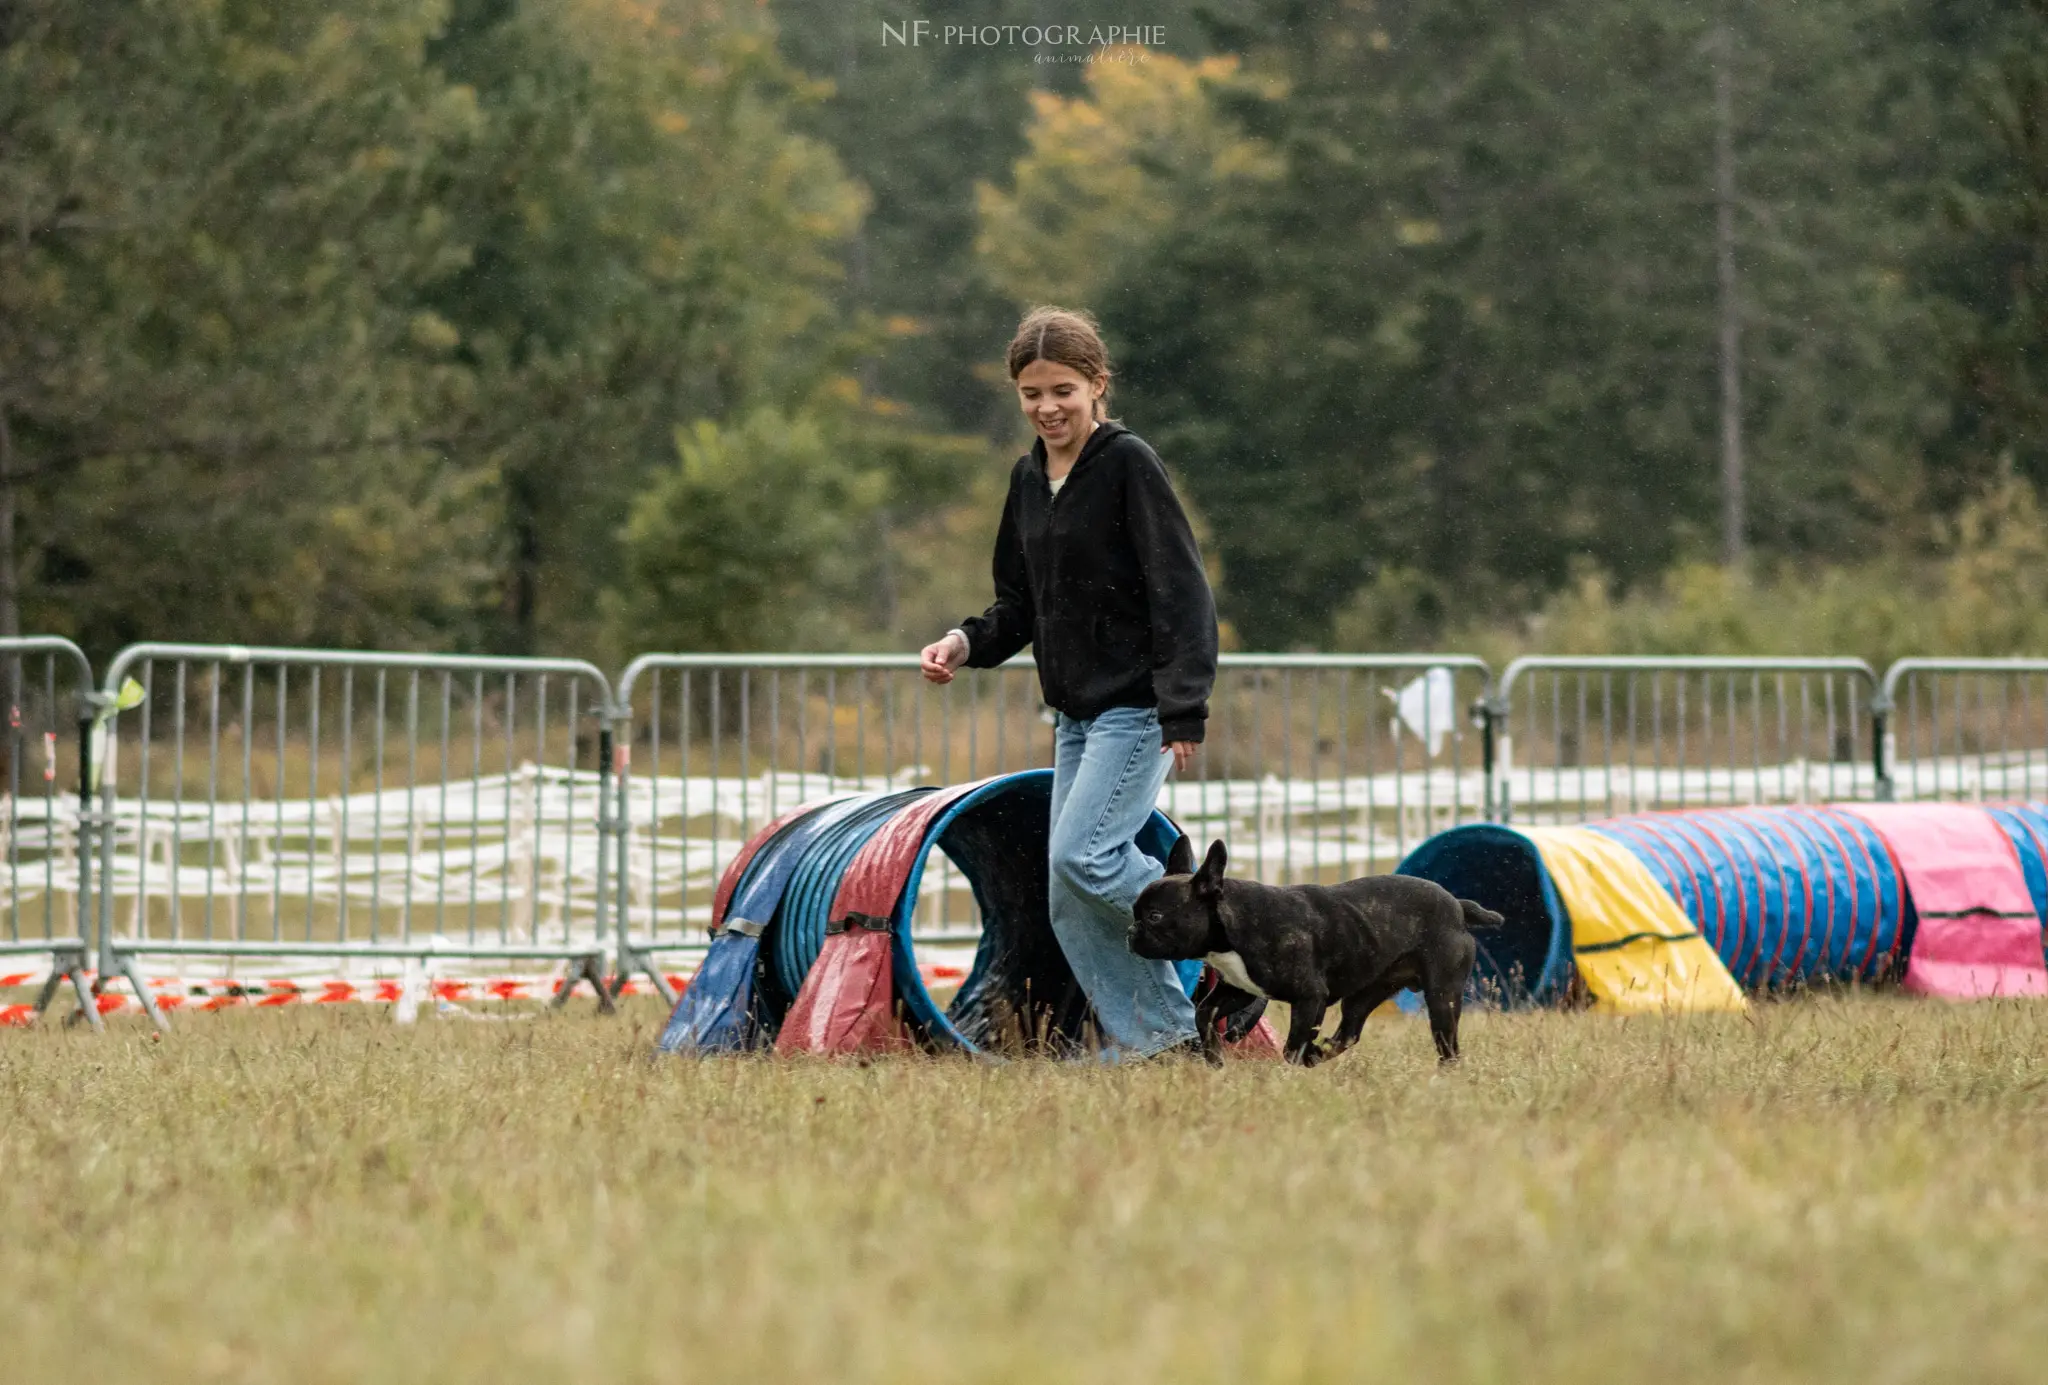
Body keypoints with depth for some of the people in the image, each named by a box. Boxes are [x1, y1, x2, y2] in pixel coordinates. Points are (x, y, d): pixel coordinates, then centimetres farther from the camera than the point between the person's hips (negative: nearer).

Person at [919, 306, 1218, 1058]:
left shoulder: (1129, 464, -10)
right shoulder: (1029, 478, 13)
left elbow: (1180, 593, -15)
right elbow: (1021, 606, 20)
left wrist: (1183, 711, -23)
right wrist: (966, 643, -1)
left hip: (1137, 707, -8)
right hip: (1077, 713, 8)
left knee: (1082, 854, -21)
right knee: (1070, 906, 3)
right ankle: (1148, 1036, 9)